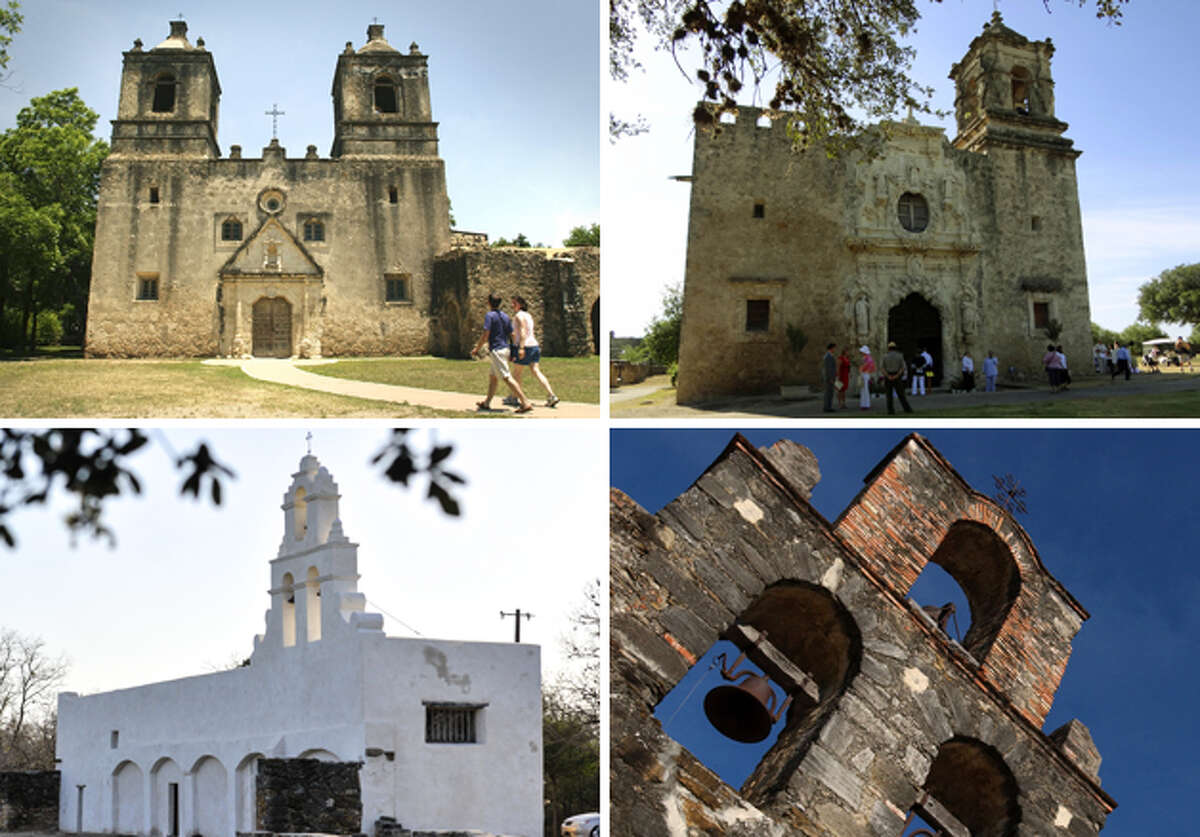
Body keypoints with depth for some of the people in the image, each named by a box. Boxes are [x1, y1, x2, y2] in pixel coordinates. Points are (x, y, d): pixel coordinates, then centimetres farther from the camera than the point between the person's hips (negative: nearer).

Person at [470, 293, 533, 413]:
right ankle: (486, 403, 26)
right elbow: (511, 335, 13)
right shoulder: (505, 316, 13)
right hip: (505, 349, 9)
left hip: (497, 350, -9)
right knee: (492, 376, 19)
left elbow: (485, 335, -16)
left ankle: (525, 403, -19)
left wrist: (476, 349, -7)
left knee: (507, 378, -11)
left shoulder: (490, 315, -10)